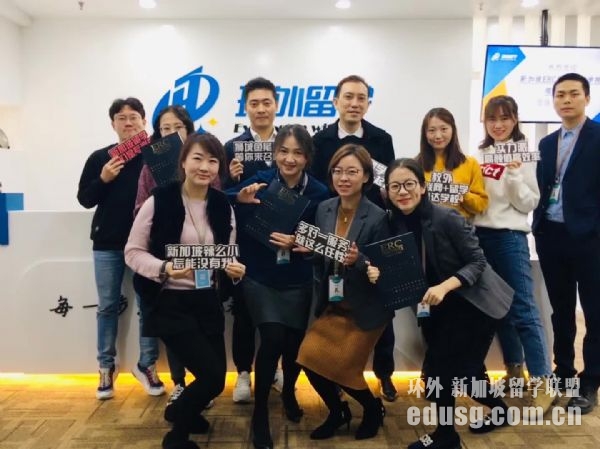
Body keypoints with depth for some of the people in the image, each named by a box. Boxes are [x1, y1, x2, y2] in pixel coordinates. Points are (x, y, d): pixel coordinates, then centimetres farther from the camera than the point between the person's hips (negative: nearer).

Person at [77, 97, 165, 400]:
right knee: (108, 306, 9)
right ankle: (106, 367, 23)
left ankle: (146, 365, 19)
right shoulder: (99, 158, 5)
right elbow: (84, 199, 5)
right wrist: (103, 179, -10)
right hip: (108, 243, 2)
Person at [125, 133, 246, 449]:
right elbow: (132, 252, -8)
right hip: (170, 303, -5)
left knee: (215, 378, 9)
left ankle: (184, 411, 46)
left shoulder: (223, 206, 4)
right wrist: (165, 268, -24)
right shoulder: (160, 201, -12)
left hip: (208, 302, 5)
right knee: (212, 376, -10)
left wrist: (234, 269, -11)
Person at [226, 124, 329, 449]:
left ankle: (289, 392, 43)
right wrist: (240, 198, -32)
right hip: (259, 278, -1)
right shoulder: (260, 182, -10)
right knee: (273, 339, -13)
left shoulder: (319, 193, -8)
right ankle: (260, 413, 9)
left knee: (294, 342, 9)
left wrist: (297, 243, -23)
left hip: (297, 282, 2)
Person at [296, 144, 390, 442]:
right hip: (332, 305, 6)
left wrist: (357, 261, -33)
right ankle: (338, 412, 26)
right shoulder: (323, 209, -2)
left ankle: (373, 408, 30)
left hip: (364, 308, -5)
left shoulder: (377, 217, -18)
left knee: (341, 366, -2)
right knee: (310, 357, -1)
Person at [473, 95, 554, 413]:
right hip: (480, 236, 6)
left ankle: (543, 382, 0)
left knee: (523, 309, -7)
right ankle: (514, 370, 26)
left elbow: (529, 204, -9)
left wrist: (514, 174, -21)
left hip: (510, 237, -6)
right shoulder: (480, 154, 10)